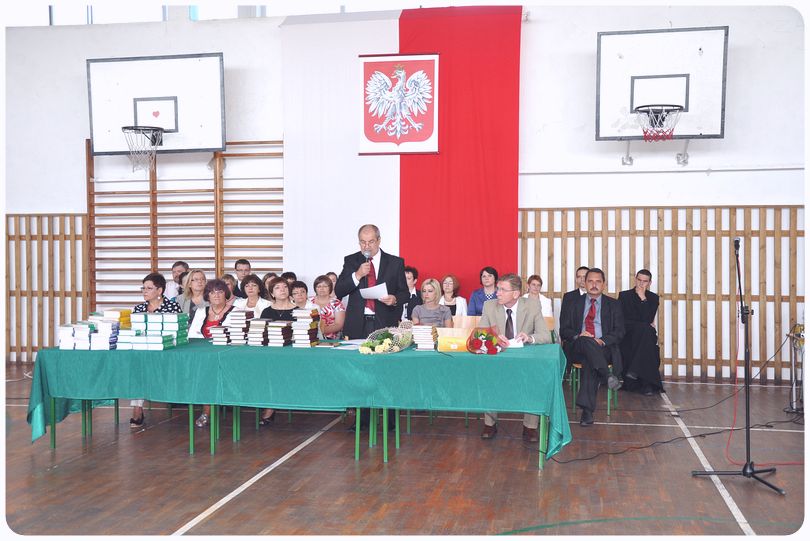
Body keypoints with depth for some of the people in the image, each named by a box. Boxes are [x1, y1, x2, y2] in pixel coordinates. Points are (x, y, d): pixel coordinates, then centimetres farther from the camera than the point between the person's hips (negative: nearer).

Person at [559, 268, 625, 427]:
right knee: (585, 341, -36)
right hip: (578, 348, 1)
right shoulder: (575, 303, 17)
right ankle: (608, 376, -41)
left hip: (604, 349, -1)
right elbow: (564, 330, 10)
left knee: (589, 361, -36)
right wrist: (578, 336, -12)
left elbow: (619, 332, 4)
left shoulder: (613, 305, 15)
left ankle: (587, 409, -39)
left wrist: (602, 341, -15)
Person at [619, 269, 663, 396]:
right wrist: (646, 326, -6)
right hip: (627, 335, -2)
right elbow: (622, 321, -2)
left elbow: (648, 319, -4)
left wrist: (643, 298, -9)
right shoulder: (624, 295, 8)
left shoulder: (653, 298, 12)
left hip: (644, 334, 2)